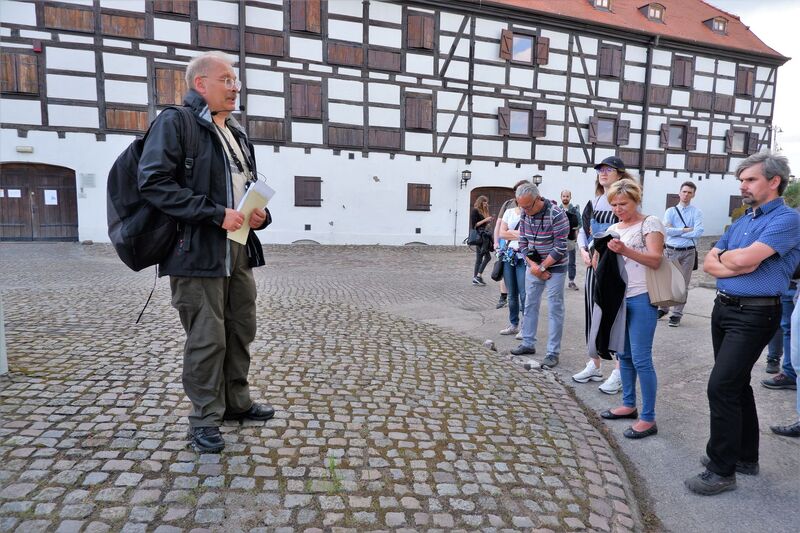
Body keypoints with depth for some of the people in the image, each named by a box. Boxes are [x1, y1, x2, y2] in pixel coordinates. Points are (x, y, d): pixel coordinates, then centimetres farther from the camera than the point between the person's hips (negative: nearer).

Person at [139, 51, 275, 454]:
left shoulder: (237, 133, 19)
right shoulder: (175, 122, -6)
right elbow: (154, 182, -17)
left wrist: (260, 215, 3)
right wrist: (216, 214, -21)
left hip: (239, 250, 8)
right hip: (197, 252, -8)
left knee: (242, 329, 14)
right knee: (207, 338, -2)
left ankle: (236, 403, 31)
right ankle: (205, 420, 14)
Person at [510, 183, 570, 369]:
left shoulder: (556, 215, -20)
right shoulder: (525, 214, -1)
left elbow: (560, 248, -20)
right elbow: (523, 243, 3)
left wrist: (542, 267, -15)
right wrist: (532, 265, -10)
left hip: (554, 268, -6)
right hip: (533, 267, 6)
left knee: (555, 310, -1)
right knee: (530, 305, 12)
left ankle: (553, 353, 5)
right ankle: (528, 344, 26)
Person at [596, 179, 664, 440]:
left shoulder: (650, 223, -6)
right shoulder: (613, 228, 14)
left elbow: (656, 260, -16)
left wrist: (625, 251, -29)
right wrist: (600, 252, -6)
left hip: (642, 298, -7)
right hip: (619, 297, 7)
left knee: (641, 358, -7)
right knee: (624, 355, 14)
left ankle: (648, 419, 2)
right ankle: (629, 405, 28)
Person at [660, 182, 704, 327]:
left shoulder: (697, 213, 1)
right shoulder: (670, 211, 5)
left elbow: (698, 233, -13)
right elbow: (666, 230, -10)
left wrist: (675, 231, -11)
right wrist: (685, 230, -12)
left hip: (688, 252, -1)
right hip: (670, 251, 1)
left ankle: (676, 314, 9)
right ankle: (663, 308, 23)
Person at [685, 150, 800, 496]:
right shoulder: (740, 222, 14)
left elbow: (744, 258, -24)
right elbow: (708, 264, 8)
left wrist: (725, 257, -1)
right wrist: (738, 266, -11)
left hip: (753, 315, -8)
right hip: (724, 308, 8)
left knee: (721, 387, -10)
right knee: (736, 385, 16)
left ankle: (722, 470, 3)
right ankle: (745, 456, 32)